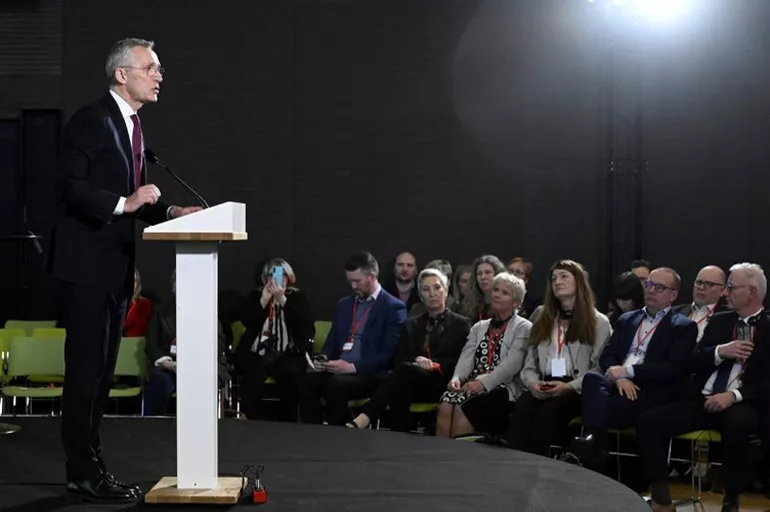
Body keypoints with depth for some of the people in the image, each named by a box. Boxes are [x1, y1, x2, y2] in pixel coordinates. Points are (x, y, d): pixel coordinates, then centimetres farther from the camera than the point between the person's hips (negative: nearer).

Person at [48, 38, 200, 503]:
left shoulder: (132, 127, 16)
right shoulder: (91, 121, -11)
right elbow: (70, 188, -19)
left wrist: (170, 212, 3)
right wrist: (124, 203, -25)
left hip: (117, 265, 9)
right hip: (87, 262, -9)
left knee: (102, 372, 12)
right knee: (85, 369, -5)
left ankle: (87, 466, 20)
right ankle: (85, 473, 0)